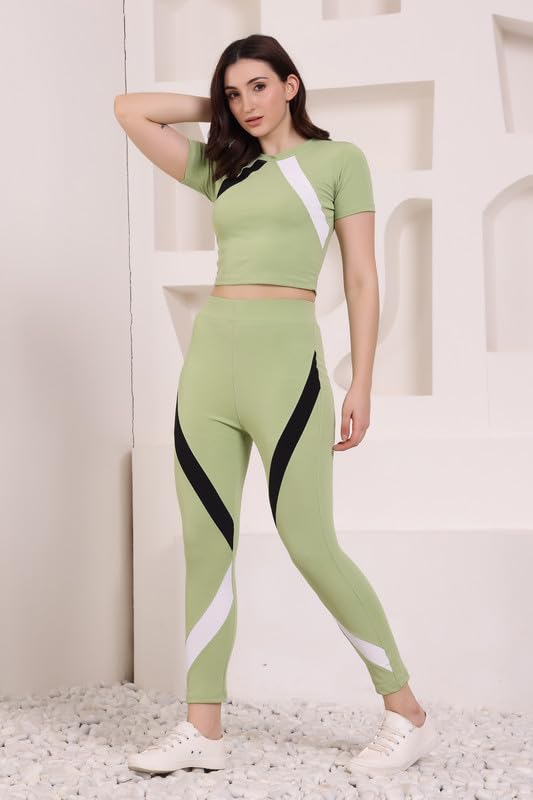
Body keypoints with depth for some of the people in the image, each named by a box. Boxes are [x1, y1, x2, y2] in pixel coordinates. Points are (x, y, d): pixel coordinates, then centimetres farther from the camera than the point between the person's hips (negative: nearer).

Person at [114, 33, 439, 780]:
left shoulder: (338, 159, 5)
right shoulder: (221, 167, 16)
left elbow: (361, 278, 1)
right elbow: (131, 110, 20)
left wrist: (361, 385, -6)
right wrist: (219, 109, 19)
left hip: (287, 362, -5)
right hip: (209, 361, 5)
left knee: (311, 546, -6)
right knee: (205, 547, 3)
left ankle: (408, 715, 7)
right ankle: (203, 729, 10)